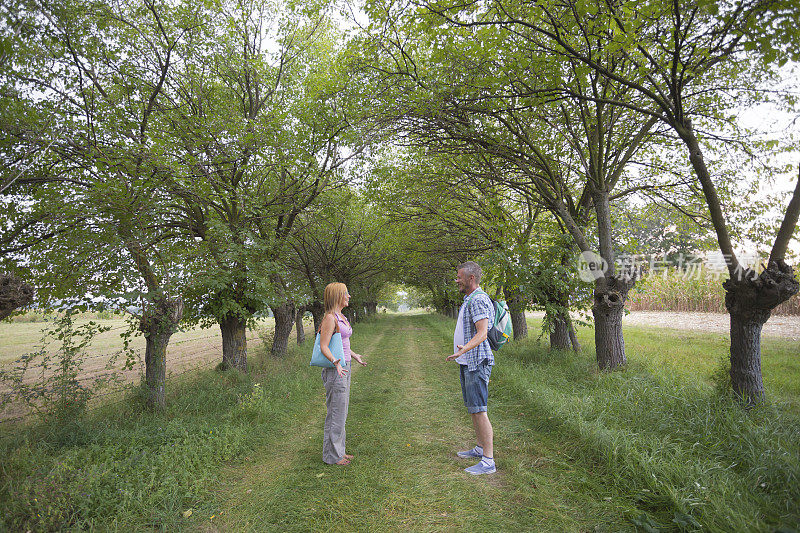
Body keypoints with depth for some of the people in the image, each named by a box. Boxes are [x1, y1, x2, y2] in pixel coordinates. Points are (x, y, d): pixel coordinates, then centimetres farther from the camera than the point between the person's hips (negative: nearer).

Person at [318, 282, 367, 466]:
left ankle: (338, 450, 29)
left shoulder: (341, 317, 11)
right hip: (335, 370, -9)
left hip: (344, 368, 9)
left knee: (341, 412, 17)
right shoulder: (330, 318, -17)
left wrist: (355, 356, 31)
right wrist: (336, 362, -37)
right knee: (336, 413, 1)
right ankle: (331, 455, 15)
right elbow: (324, 347, -22)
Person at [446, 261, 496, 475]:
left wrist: (463, 349, -41)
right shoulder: (470, 299, 16)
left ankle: (488, 461, -2)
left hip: (477, 363, -11)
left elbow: (482, 333, -26)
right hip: (467, 361, 11)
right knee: (471, 407, 17)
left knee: (478, 410, -8)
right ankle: (480, 448, 30)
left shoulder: (478, 300, -17)